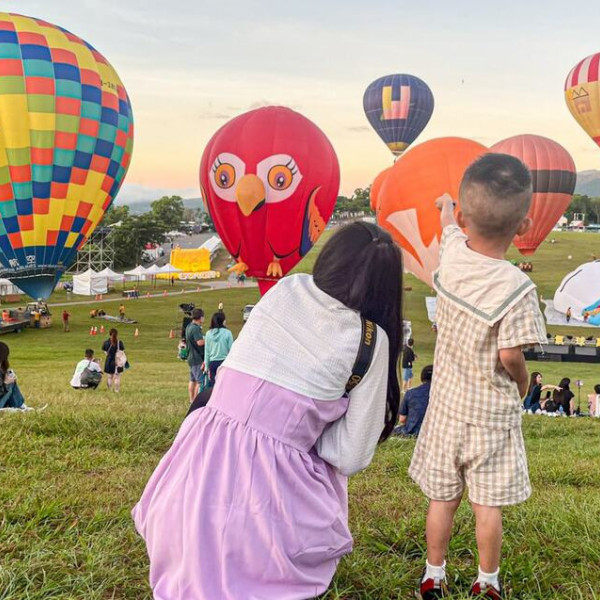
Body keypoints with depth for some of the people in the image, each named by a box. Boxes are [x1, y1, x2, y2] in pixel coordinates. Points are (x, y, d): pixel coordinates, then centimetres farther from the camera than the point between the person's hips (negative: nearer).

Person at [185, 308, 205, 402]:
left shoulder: (189, 327, 13)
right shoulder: (195, 328, -19)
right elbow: (200, 342, -28)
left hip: (191, 358, 10)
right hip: (197, 359, -10)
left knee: (192, 380, 15)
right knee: (200, 381, -7)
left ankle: (192, 400, 21)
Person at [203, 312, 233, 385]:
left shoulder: (209, 333, 3)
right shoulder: (227, 333, -7)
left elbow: (206, 351, 6)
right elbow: (231, 349, -3)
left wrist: (207, 366, 13)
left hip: (212, 363, 3)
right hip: (224, 362, -3)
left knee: (213, 385, 5)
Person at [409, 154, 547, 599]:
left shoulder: (452, 252, -12)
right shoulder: (516, 289, -27)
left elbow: (451, 226, 11)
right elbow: (509, 355, -24)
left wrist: (446, 206, 34)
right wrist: (523, 382, -1)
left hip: (447, 403, 4)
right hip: (493, 412, -4)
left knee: (442, 498, 17)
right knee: (488, 503, 13)